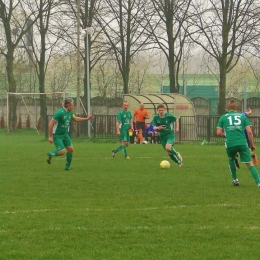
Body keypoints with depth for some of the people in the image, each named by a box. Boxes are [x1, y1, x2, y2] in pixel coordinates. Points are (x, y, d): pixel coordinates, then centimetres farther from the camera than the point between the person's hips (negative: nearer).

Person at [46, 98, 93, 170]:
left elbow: (75, 118, 22)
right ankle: (50, 154, 15)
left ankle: (67, 167, 16)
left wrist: (86, 118, 14)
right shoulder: (60, 113, -25)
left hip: (65, 134, 8)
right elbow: (51, 123, -23)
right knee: (62, 151, -15)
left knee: (71, 149, 1)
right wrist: (50, 136, -22)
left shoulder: (70, 112, 0)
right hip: (57, 135, -8)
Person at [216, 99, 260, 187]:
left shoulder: (223, 117, 12)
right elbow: (249, 132, 5)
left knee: (231, 159, 30)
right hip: (243, 143, 0)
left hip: (230, 144, 1)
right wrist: (252, 144, 14)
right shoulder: (243, 116, 12)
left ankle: (235, 180, 31)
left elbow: (219, 133, 8)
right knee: (249, 163, -1)